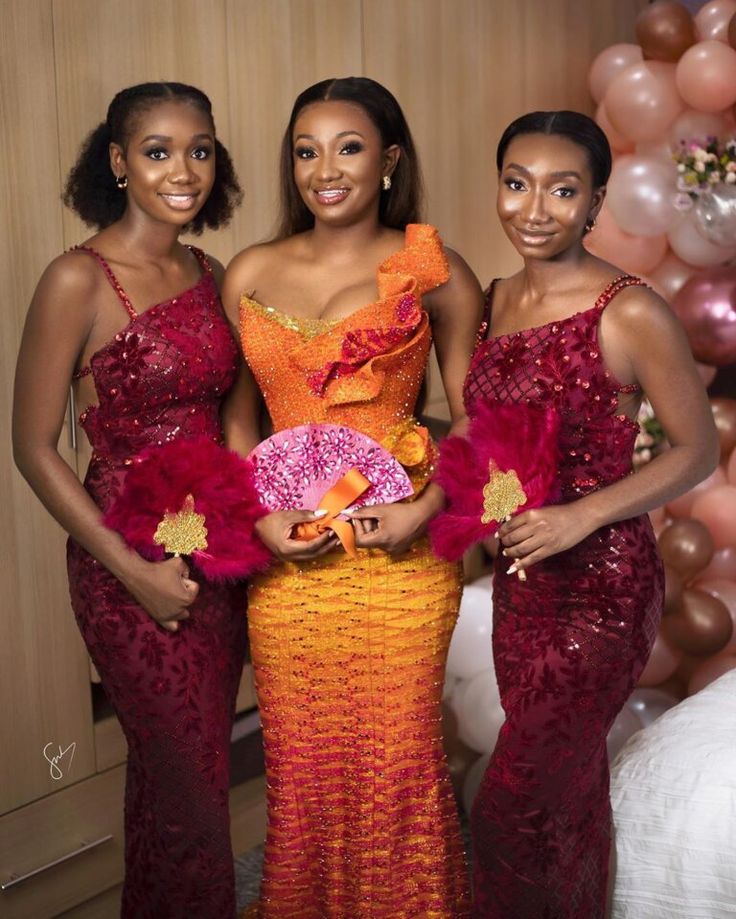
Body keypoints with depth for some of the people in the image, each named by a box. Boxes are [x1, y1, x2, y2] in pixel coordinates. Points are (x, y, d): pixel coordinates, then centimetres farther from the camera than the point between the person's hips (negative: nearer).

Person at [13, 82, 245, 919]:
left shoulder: (208, 273, 6)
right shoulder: (78, 281, -14)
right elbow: (34, 448, -12)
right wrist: (134, 572, -15)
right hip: (133, 560, -6)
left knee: (203, 759, 18)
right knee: (183, 777, 7)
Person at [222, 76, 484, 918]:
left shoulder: (435, 274, -1)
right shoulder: (250, 275, 7)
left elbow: (472, 417, 0)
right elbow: (238, 414, 10)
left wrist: (426, 507, -14)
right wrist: (259, 515, -4)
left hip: (396, 542, -2)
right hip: (286, 549, 3)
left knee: (397, 753, 6)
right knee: (299, 755, 12)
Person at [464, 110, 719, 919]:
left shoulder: (630, 314, -16)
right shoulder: (496, 301, 4)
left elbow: (697, 449, -10)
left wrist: (583, 515, -20)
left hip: (601, 587, -6)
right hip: (520, 577, 6)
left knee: (517, 809, 2)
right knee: (568, 786, 21)